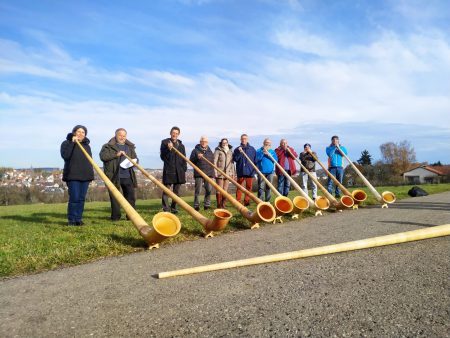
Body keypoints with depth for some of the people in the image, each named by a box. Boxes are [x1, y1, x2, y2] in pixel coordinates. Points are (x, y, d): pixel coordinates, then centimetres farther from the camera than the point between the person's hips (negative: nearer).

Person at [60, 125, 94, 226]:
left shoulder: (86, 145, 19)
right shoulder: (67, 143, 3)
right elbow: (65, 155, -16)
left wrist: (91, 174, 17)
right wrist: (72, 143, -17)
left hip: (85, 176, 5)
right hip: (72, 176, -5)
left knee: (81, 198, 4)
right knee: (74, 198, -10)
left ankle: (78, 219, 11)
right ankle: (71, 220, 0)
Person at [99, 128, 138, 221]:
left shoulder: (130, 147, 19)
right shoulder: (108, 146, 5)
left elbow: (135, 158, 25)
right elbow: (103, 156, -10)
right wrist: (116, 154, -17)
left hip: (128, 176, 4)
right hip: (114, 176, -3)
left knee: (131, 196, 3)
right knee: (115, 197, 1)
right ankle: (115, 217, 9)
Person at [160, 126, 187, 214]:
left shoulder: (181, 145, 16)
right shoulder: (164, 142, 4)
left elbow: (184, 159, 16)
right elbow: (162, 156, -2)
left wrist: (184, 170, 8)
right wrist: (168, 149, -18)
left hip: (179, 171, 4)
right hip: (168, 170, -4)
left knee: (176, 191, 8)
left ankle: (173, 208, 17)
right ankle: (166, 209, -5)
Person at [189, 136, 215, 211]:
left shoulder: (210, 151, 19)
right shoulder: (195, 150, 5)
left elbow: (213, 161, 25)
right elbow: (191, 161, 2)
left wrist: (212, 172, 14)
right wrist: (197, 158, -17)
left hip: (209, 173, 4)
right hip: (199, 174, -4)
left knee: (209, 190, 2)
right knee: (198, 190, -5)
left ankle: (207, 205, 12)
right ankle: (196, 205, 1)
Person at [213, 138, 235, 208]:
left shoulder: (230, 152, 17)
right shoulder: (218, 151, 2)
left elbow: (232, 163, 18)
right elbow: (214, 162, -4)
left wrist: (233, 172, 13)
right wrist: (215, 172, -12)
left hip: (228, 173, 4)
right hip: (220, 173, -4)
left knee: (225, 190, 5)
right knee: (219, 190, -4)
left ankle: (223, 205, 11)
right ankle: (219, 206, 2)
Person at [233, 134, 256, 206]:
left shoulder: (252, 149, 9)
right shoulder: (237, 149, 3)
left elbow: (255, 160, 10)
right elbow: (235, 159, -6)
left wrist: (255, 169, 4)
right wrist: (239, 153, -18)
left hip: (250, 171, 2)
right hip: (240, 171, -2)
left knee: (249, 187, 6)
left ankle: (247, 201, 15)